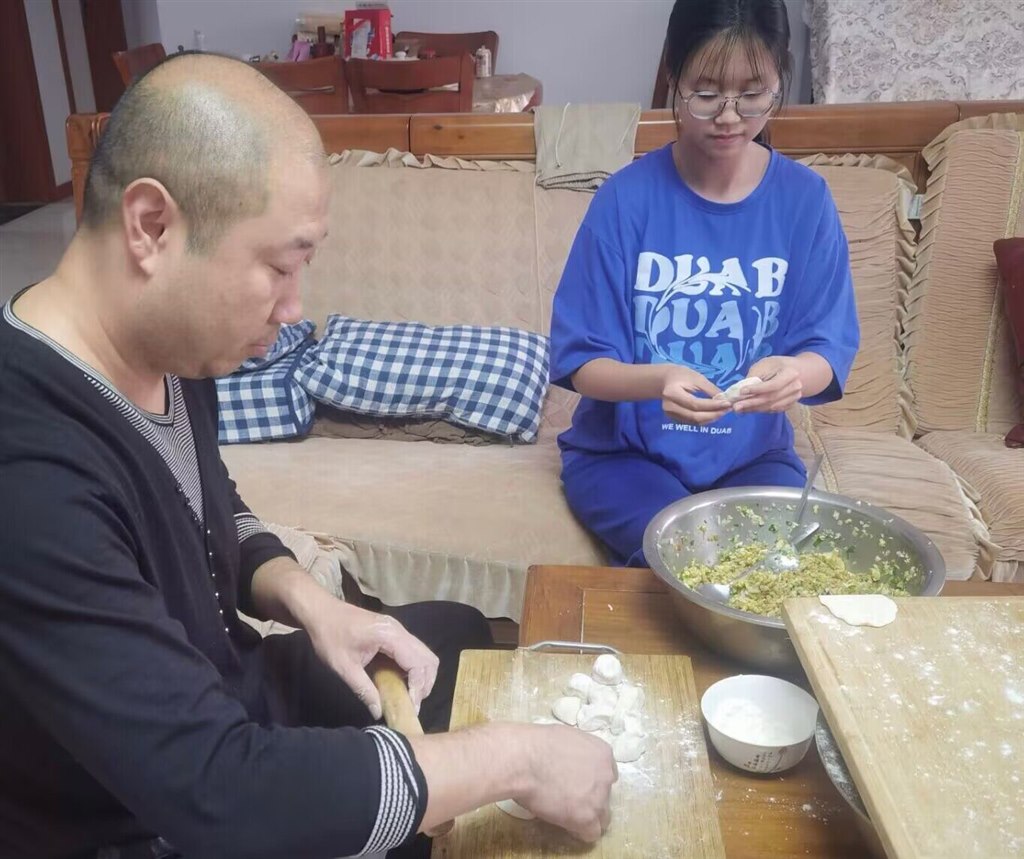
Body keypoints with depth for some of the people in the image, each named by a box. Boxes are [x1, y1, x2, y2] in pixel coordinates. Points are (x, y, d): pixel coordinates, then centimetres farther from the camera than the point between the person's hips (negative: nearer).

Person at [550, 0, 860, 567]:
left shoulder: (805, 199, -5)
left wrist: (794, 372, -31)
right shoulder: (625, 198, -13)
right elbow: (582, 363, -13)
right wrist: (658, 381, -35)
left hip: (752, 454, 3)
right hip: (624, 451, -2)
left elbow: (828, 350, -5)